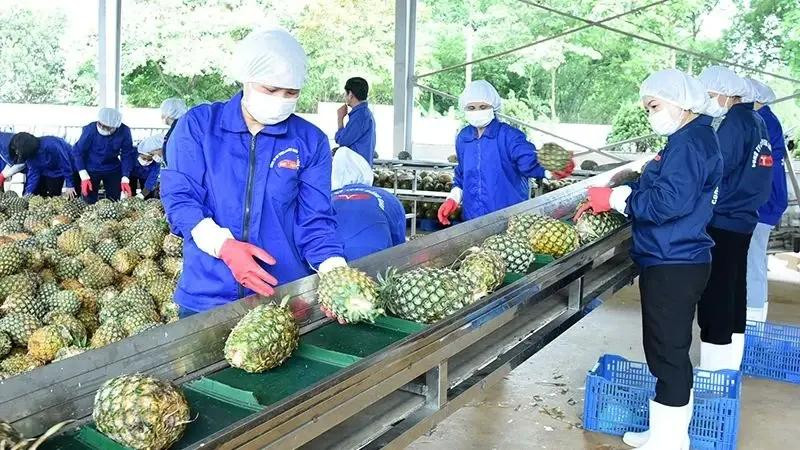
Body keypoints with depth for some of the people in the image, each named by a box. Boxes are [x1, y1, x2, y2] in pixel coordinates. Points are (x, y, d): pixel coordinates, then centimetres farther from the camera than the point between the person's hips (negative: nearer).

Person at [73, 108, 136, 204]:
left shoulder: (124, 131, -21)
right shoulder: (90, 129, -25)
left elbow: (127, 155, -11)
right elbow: (78, 152, -16)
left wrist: (125, 178, -18)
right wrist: (84, 177, -22)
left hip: (113, 170, 2)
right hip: (91, 169, -2)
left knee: (114, 201, 9)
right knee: (90, 201, 0)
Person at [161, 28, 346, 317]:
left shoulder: (311, 141, 0)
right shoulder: (198, 124, -2)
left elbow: (315, 219, -3)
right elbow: (179, 198, -7)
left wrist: (335, 273, -22)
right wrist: (223, 245, -25)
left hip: (286, 296, 1)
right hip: (206, 294, 0)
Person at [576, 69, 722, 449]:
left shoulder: (690, 142, -17)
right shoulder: (687, 139, 16)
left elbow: (669, 201, -27)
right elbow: (651, 186, 18)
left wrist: (615, 198, -17)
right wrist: (605, 199, 5)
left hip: (674, 266, -11)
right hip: (671, 262, 11)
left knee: (667, 353, -1)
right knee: (669, 351, 19)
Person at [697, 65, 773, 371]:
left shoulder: (735, 122, -14)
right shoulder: (756, 122, 14)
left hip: (722, 223, -10)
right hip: (742, 220, 10)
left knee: (715, 297, -3)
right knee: (733, 294, 17)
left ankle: (712, 372, 3)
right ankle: (729, 368, 29)